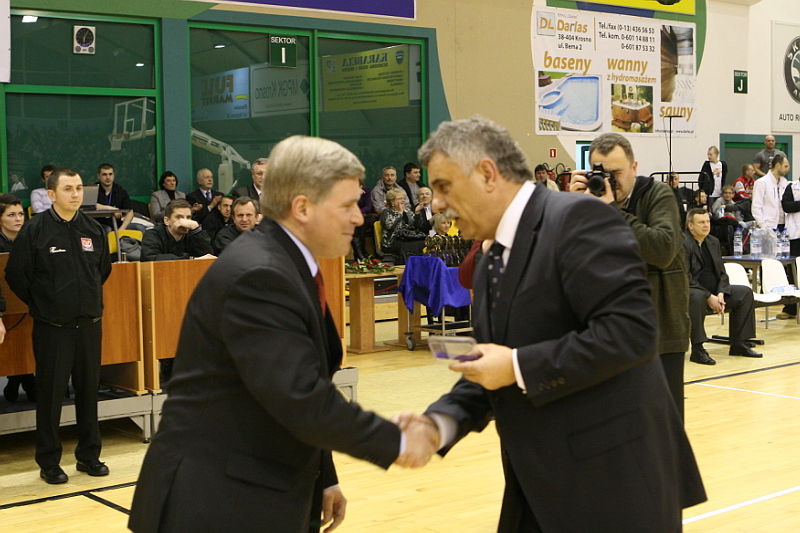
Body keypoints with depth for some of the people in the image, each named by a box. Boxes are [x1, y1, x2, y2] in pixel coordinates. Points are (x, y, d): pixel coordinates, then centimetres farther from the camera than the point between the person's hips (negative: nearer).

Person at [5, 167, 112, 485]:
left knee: (89, 390, 10)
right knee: (50, 394, 3)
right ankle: (49, 462, 14)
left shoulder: (94, 230, 4)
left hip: (89, 324, 4)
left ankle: (89, 455, 23)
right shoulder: (34, 231, -8)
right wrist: (40, 303, 4)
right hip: (51, 327, -4)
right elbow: (16, 275, -2)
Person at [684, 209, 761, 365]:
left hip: (713, 292, 8)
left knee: (745, 292, -3)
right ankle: (697, 350, -34)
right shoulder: (683, 244, -14)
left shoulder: (713, 242, 12)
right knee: (697, 297, -40)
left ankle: (738, 344, 1)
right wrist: (709, 297, -24)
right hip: (688, 292, -8)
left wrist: (720, 294, -10)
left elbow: (722, 273, 10)